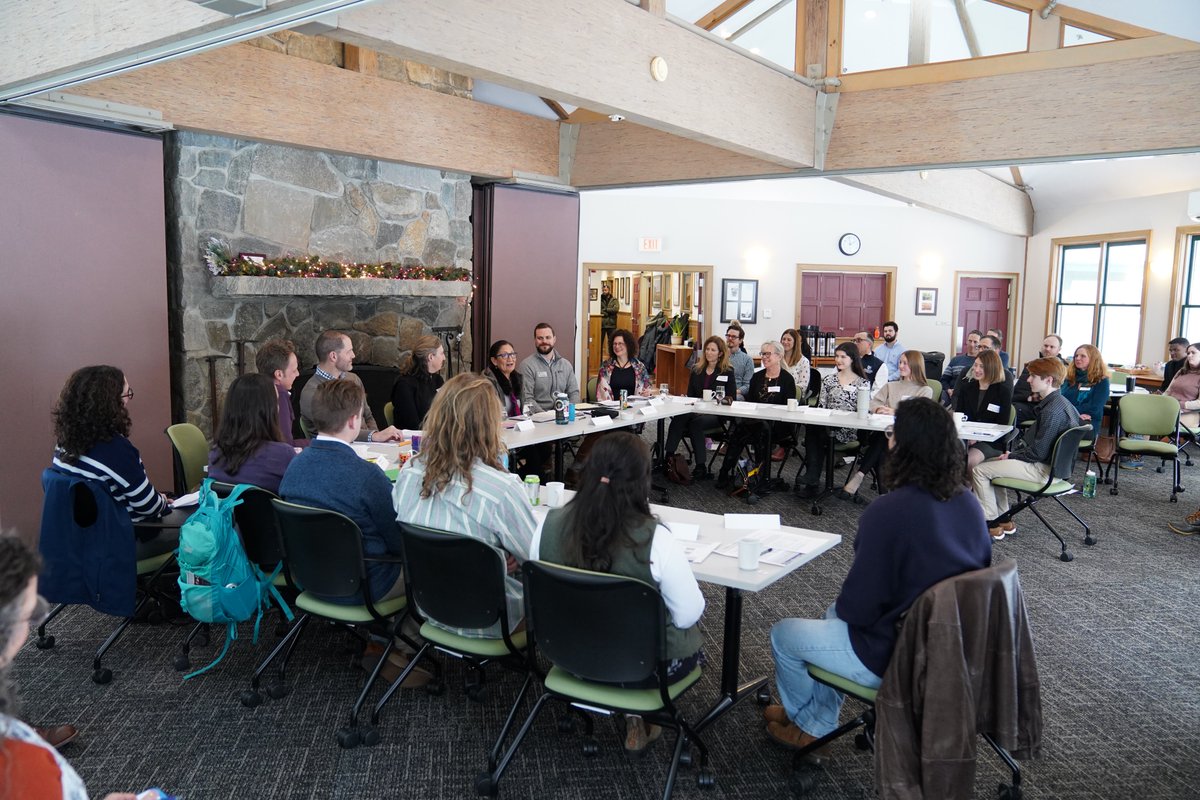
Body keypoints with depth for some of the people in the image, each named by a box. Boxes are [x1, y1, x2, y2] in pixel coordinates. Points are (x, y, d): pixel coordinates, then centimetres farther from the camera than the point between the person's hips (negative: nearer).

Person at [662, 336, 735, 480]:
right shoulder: (696, 370, 18)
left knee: (697, 422, -36)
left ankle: (700, 467, -33)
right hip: (696, 409, 4)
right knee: (678, 419, -30)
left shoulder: (728, 372, 6)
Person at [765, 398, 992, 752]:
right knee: (835, 615, 29)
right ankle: (819, 722, 37)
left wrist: (841, 604, 3)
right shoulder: (968, 503, -6)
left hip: (896, 657, -7)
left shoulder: (888, 512, -28)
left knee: (783, 634, 14)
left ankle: (806, 723, 40)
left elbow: (857, 608, -22)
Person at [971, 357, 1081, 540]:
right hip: (1047, 462, 11)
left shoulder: (1052, 411, -25)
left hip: (1043, 468, -11)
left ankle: (993, 527, 1)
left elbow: (1038, 453, -24)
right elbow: (1033, 437, 16)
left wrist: (1011, 456, -9)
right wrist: (1013, 452, 4)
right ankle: (1004, 521, 22)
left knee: (979, 471, -10)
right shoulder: (1057, 402, 8)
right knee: (990, 464, 22)